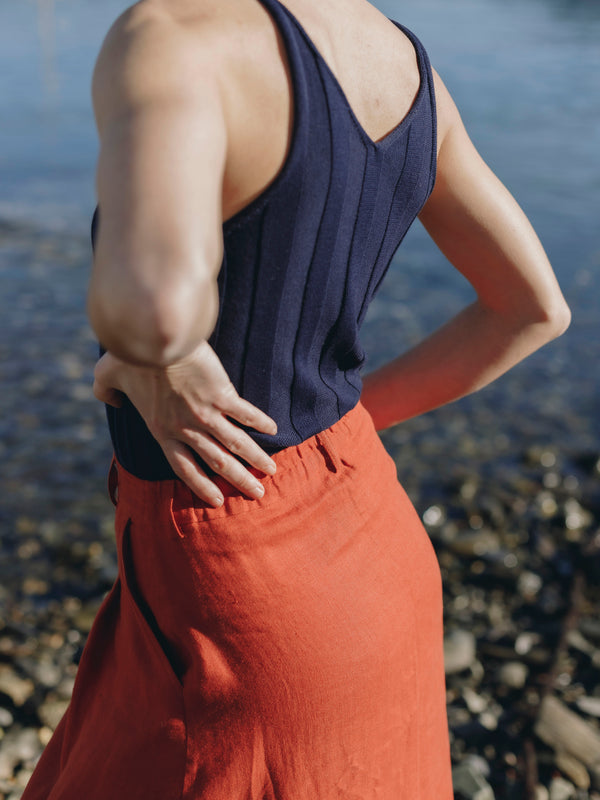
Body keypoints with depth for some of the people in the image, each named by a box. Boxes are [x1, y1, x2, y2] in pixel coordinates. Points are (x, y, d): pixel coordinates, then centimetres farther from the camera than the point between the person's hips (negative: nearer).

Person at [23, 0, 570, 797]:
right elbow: (537, 307, 7)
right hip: (357, 544, 8)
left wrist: (152, 354, -22)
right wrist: (337, 424, 10)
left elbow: (154, 301, -47)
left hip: (245, 598, -7)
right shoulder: (407, 66, 0)